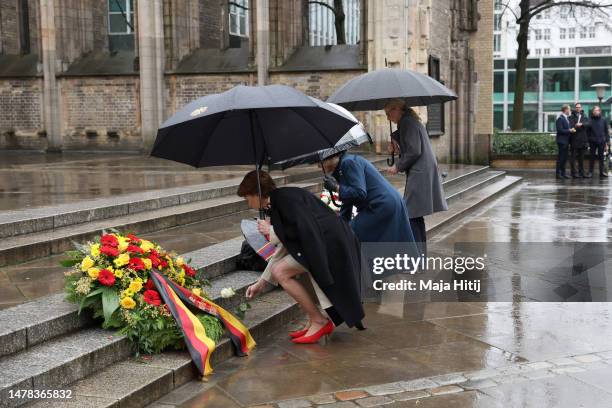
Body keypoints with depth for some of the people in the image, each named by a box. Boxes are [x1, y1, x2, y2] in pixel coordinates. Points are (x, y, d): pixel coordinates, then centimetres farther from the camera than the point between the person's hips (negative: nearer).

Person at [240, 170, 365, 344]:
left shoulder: (284, 197, -10)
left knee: (281, 272, -9)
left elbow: (303, 229, -20)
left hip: (331, 243, -10)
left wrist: (271, 231, -5)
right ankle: (315, 322, 19)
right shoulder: (277, 204, 19)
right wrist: (261, 283, 27)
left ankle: (319, 321, 1)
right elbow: (284, 247, 24)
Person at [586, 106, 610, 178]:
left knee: (601, 156, 6)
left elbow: (607, 130, 3)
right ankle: (590, 172, 9)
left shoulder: (603, 120, 2)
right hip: (593, 141, 0)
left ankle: (602, 172, 10)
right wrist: (588, 141, -3)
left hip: (601, 141, 0)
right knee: (592, 157, 5)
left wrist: (607, 141, -2)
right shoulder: (590, 120, 0)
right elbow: (588, 131, 1)